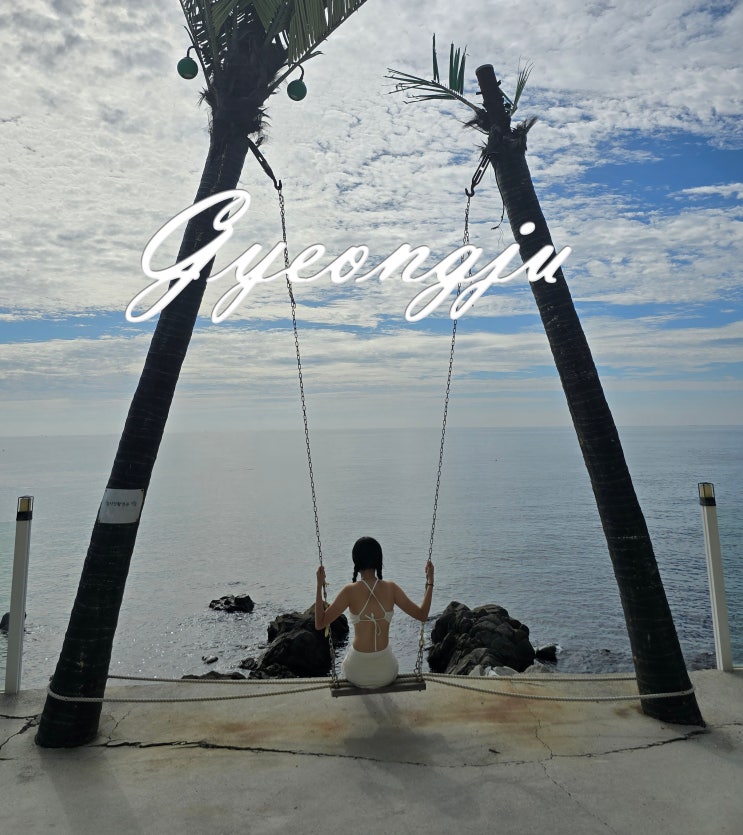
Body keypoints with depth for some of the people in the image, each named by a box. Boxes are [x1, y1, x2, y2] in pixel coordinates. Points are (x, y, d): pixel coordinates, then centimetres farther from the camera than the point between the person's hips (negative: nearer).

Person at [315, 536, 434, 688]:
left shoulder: (350, 591, -16)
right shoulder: (391, 588, -12)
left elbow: (319, 623, -13)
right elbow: (422, 615, -5)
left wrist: (319, 586, -9)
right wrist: (430, 581, 3)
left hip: (357, 674, -1)